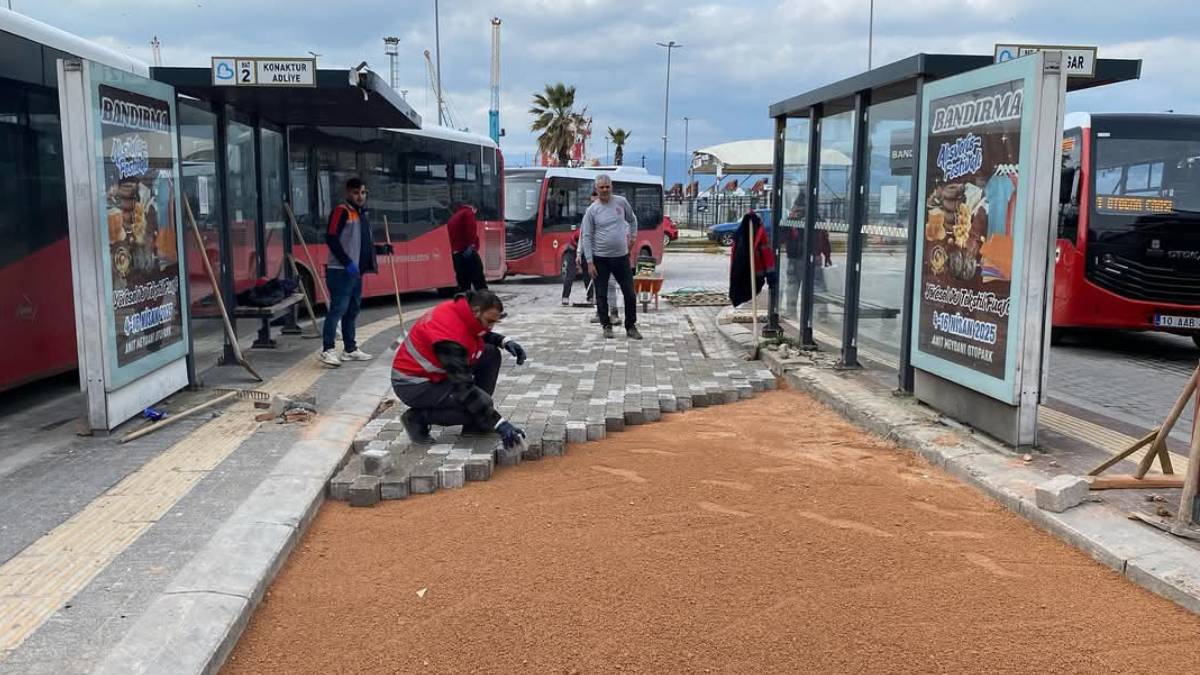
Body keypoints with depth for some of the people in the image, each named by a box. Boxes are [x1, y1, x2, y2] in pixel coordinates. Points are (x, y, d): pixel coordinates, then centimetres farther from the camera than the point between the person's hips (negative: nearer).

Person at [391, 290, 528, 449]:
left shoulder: (463, 309, -7)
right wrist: (499, 423, -34)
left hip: (435, 371, 10)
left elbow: (483, 334, 18)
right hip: (413, 385, -10)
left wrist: (505, 341, -4)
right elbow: (465, 388, -33)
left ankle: (474, 424, 5)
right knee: (473, 402, -24)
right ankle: (418, 417, -4)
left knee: (491, 354, -2)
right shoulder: (449, 334, -33)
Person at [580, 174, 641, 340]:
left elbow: (632, 219, 21)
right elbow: (586, 237, -6)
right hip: (600, 259, -2)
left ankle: (631, 327, 16)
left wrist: (632, 236, 13)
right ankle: (607, 326, 21)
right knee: (601, 295, 5)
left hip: (621, 256, 2)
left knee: (630, 294, 3)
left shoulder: (621, 202, 1)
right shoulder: (592, 210, -6)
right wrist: (590, 262, -10)